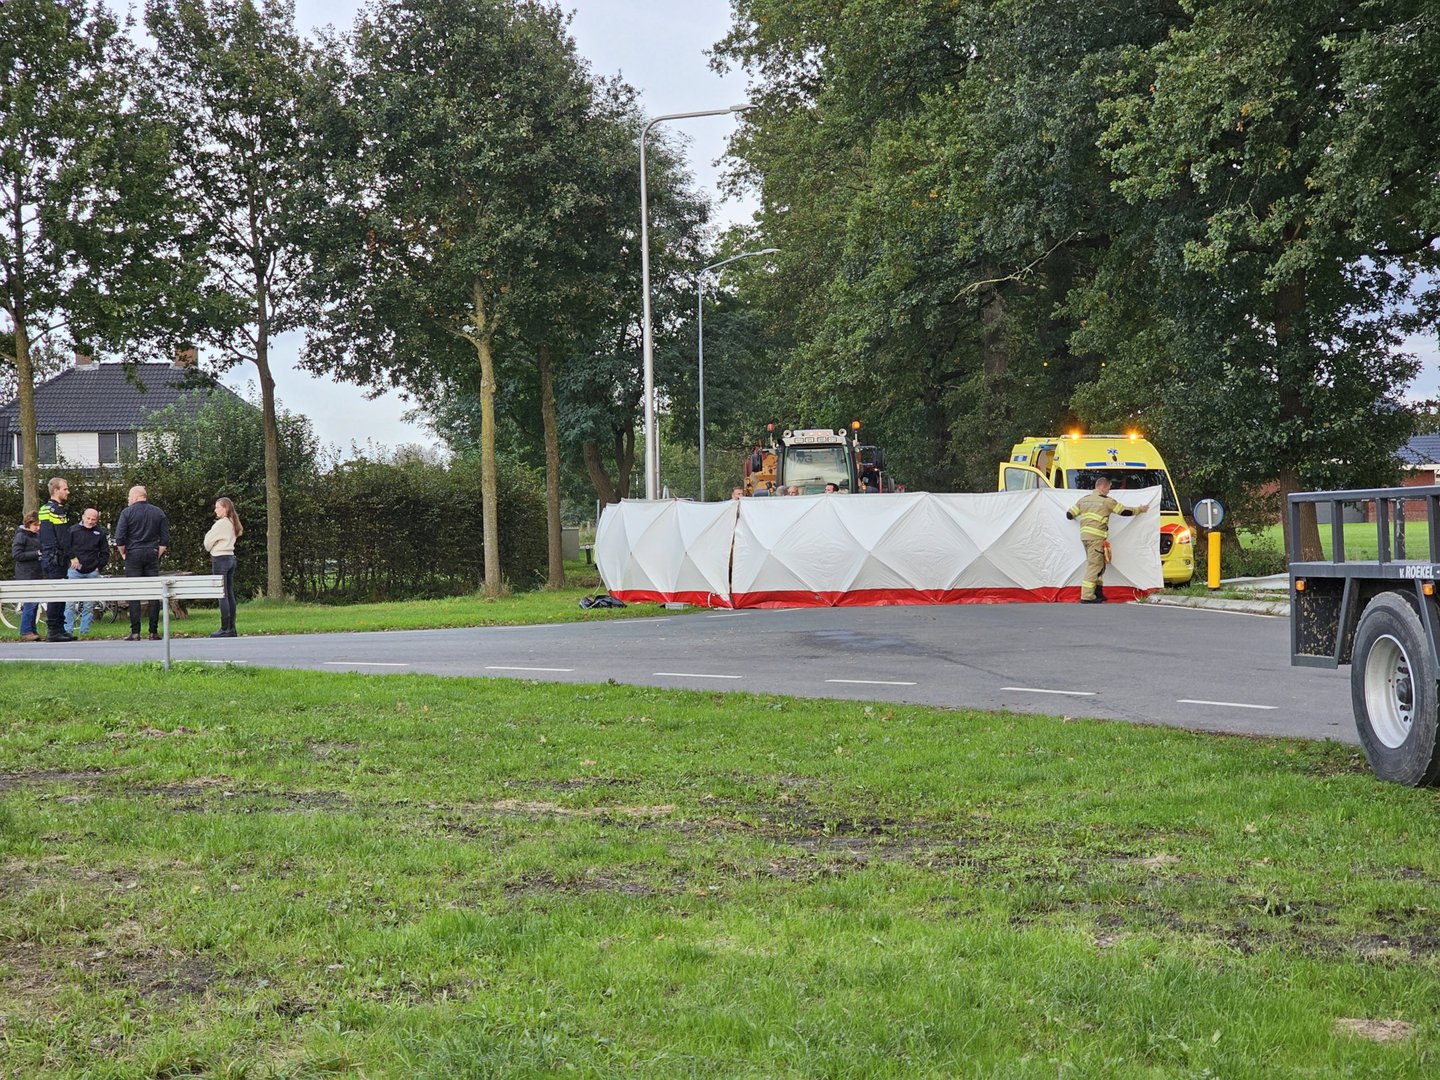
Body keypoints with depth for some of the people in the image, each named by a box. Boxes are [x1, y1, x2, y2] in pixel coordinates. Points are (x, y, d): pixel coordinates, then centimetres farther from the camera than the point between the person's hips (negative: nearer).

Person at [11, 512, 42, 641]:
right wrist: (36, 554, -18)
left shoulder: (37, 535, 15)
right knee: (30, 603, -12)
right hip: (26, 575, -8)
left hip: (36, 574, 8)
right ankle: (25, 632, -9)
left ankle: (32, 631, 14)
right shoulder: (21, 535, -8)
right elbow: (16, 554, -15)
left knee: (35, 603, 8)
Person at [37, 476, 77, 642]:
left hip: (47, 558, 10)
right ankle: (53, 630, -9)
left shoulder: (45, 509, 18)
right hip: (56, 559, -10)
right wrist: (72, 556, -15)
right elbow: (63, 538, -18)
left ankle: (59, 629, 16)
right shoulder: (57, 510, -13)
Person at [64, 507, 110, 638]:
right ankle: (68, 631, -3)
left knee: (89, 605, 2)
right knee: (70, 603, -6)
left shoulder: (100, 533, 7)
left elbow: (105, 553, 13)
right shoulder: (73, 530, 2)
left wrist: (99, 567, 4)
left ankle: (84, 631, 8)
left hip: (92, 573, 2)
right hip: (75, 571, -2)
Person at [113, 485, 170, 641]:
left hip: (133, 554, -2)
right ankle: (154, 632, 1)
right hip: (152, 555, 2)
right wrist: (159, 555, 11)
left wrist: (123, 554, 5)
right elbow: (165, 538, 5)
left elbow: (119, 537, -8)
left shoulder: (127, 512, -2)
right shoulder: (159, 512, 8)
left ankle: (135, 632, -4)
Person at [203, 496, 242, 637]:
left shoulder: (220, 524, -13)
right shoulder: (232, 524, 13)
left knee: (222, 595, -8)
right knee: (230, 594, 9)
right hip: (231, 557, 9)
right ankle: (231, 628, 10)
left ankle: (225, 629, -9)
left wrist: (209, 548, 10)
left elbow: (207, 543, -9)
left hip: (220, 559, -9)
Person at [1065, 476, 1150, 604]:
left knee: (1098, 564, 18)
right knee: (1094, 565, -7)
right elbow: (1125, 511, 5)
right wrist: (1140, 510, 21)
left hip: (1084, 535, 7)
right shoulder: (1106, 501, -2)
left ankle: (1098, 592, 17)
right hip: (1096, 537, -7)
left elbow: (1070, 514, 17)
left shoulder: (1083, 500, 15)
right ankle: (1087, 596, -12)